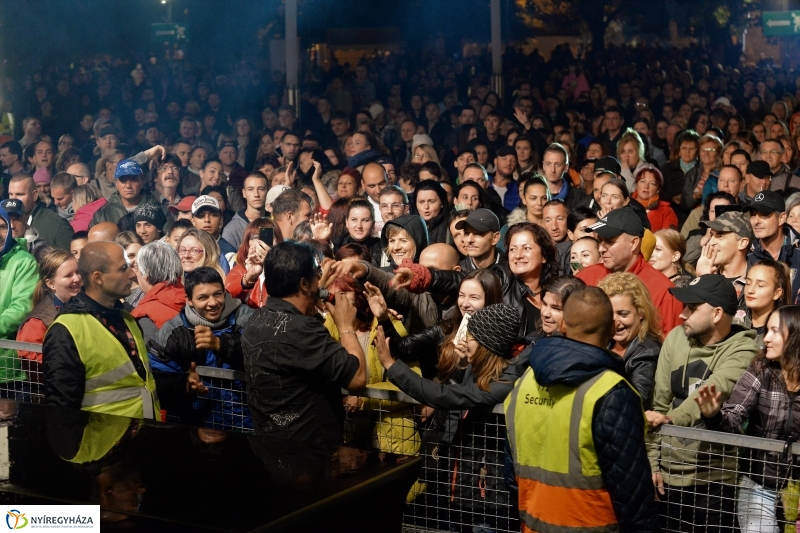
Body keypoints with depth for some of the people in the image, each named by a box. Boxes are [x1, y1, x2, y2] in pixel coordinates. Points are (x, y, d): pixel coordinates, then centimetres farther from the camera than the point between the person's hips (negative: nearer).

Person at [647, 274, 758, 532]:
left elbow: (716, 391, -28)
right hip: (668, 475, 4)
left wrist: (673, 418, -44)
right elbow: (658, 404, 5)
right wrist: (652, 462, 1)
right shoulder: (676, 338, 4)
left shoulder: (742, 349, -10)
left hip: (715, 481, -4)